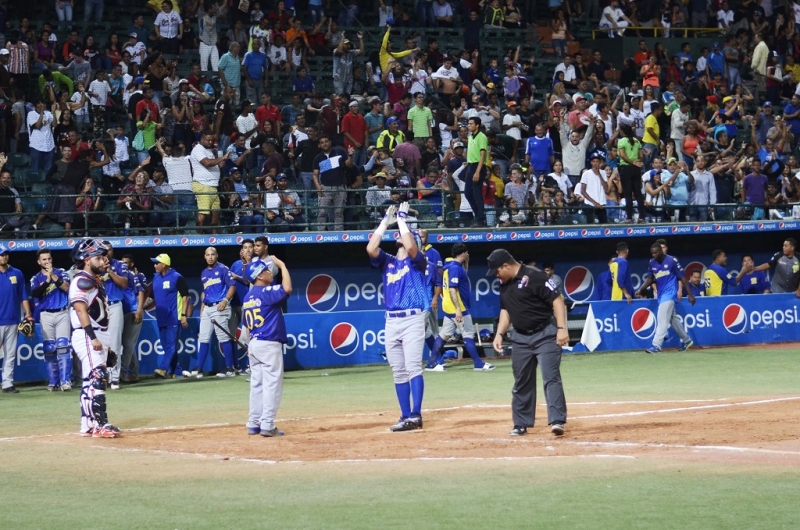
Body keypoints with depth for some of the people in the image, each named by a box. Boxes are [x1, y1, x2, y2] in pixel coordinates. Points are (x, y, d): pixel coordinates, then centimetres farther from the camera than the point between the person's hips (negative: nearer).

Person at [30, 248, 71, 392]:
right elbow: (35, 293, -12)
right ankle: (53, 381, 5)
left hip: (62, 313, -1)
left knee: (63, 346, -10)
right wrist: (47, 280, -22)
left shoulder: (61, 272, 5)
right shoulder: (36, 278, 6)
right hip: (46, 315, 1)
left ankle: (65, 381, -13)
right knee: (49, 349, -1)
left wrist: (54, 277, -19)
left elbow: (67, 288, -10)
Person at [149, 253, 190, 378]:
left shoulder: (177, 278, -6)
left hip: (174, 318, -7)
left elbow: (185, 296, -6)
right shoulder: (156, 278, 13)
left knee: (171, 345, -12)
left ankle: (163, 369, -23)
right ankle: (171, 372, 14)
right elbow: (151, 297, 19)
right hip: (161, 319, 7)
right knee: (166, 346, 9)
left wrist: (184, 315, -12)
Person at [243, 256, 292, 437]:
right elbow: (287, 289, -30)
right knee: (272, 385, -5)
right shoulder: (266, 292, -13)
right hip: (269, 345, -9)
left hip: (254, 344, 9)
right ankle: (267, 425, -8)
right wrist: (282, 265, -18)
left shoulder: (248, 298, 13)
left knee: (257, 385, 12)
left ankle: (254, 424, 12)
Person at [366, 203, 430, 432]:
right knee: (398, 371, 5)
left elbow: (410, 246, -17)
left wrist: (402, 219, -5)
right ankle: (405, 417, 9)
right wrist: (386, 221, 6)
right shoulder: (387, 262, 17)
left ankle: (415, 416, -14)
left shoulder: (417, 261, 4)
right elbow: (371, 249, 0)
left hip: (412, 319, -5)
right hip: (391, 321, 5)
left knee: (413, 367, -11)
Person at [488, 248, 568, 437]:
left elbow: (557, 300, -18)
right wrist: (499, 334, 7)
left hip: (545, 335, -8)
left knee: (551, 377, -14)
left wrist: (562, 328, -25)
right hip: (520, 338, 8)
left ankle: (557, 421, -19)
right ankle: (521, 424, 19)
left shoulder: (534, 276, -16)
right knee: (521, 382, 11)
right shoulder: (504, 284, 9)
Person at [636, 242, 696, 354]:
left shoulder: (672, 261, -13)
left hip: (669, 294, -7)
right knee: (673, 319, 17)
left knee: (662, 319, -15)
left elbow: (682, 278, -9)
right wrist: (640, 290, -7)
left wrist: (690, 295, -9)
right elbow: (650, 279, 9)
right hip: (661, 295, 7)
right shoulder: (652, 263, 4)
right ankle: (686, 340, 33)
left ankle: (656, 346, -20)